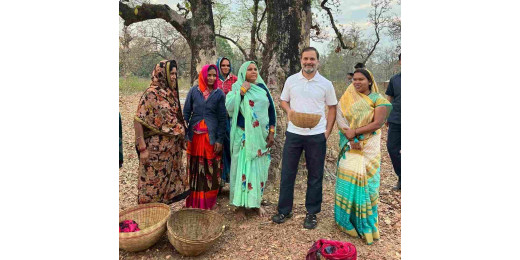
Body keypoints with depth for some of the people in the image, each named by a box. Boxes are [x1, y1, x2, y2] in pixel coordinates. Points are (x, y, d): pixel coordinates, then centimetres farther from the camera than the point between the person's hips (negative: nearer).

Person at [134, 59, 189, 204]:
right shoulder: (151, 94, -14)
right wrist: (142, 148, -19)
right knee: (153, 183, 5)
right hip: (156, 149, -7)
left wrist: (181, 139, 9)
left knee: (169, 179, 16)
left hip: (172, 148, 7)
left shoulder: (171, 93, 7)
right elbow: (138, 121, -17)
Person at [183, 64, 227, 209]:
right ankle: (193, 201, 23)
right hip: (194, 136, 1)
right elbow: (186, 113, 5)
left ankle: (209, 201, 21)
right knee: (194, 169, 8)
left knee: (210, 170, 5)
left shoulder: (219, 94, 1)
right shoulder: (194, 91, 3)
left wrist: (220, 140, -5)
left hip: (211, 136, -1)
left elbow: (222, 118, 0)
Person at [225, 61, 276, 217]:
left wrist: (271, 132, 3)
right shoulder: (237, 88, 0)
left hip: (261, 136, 3)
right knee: (243, 167, 0)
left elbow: (271, 110, 9)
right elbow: (229, 107, -15)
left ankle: (257, 202, 24)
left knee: (259, 168, 9)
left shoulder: (262, 88, 8)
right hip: (244, 136, -3)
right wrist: (242, 91, -17)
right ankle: (241, 204, 12)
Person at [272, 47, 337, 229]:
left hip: (317, 135, -1)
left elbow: (332, 108, 7)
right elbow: (283, 100, 14)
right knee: (287, 173, 7)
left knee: (315, 175, 8)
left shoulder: (326, 84, 2)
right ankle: (284, 210, 23)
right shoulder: (291, 80, 4)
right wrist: (289, 110, -9)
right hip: (293, 133, 1)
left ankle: (312, 213, 24)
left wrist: (327, 131, -2)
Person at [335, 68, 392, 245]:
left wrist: (355, 132, -15)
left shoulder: (378, 99, 0)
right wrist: (350, 138, -17)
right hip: (349, 145, 2)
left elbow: (378, 123, -10)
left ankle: (365, 222, 17)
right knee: (347, 177, 0)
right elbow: (340, 119, -4)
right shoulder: (347, 99, 6)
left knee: (365, 180, 1)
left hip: (368, 147, -2)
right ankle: (348, 218, 16)